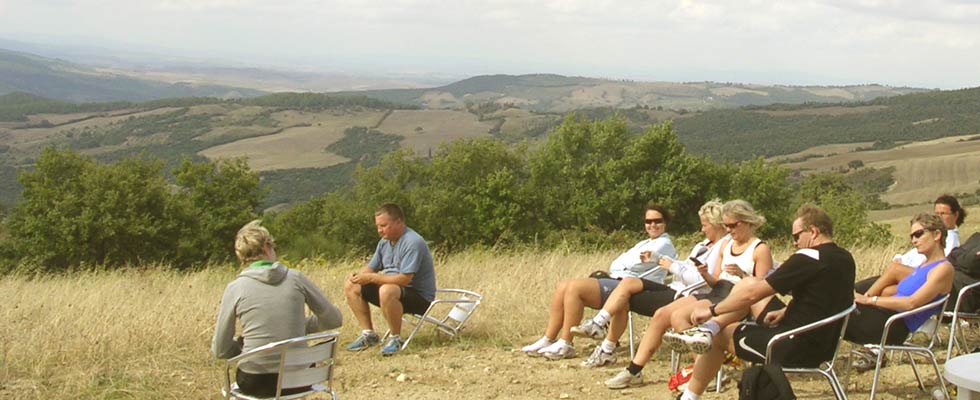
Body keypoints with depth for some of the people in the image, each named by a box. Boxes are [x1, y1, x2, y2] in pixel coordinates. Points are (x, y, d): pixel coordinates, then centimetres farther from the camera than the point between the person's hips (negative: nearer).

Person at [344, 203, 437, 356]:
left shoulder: (413, 242, -22)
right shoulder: (384, 241, 7)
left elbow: (404, 279, -29)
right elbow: (371, 268, 14)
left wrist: (371, 278, -25)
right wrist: (359, 275, -11)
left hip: (420, 297, -9)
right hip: (393, 288, 9)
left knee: (387, 290, -40)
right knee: (351, 286, 3)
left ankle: (395, 338, -20)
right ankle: (368, 334, 4)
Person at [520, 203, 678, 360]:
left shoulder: (664, 244, 2)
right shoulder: (645, 243, 30)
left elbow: (639, 263, -13)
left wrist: (619, 262, 4)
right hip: (614, 280, 10)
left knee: (574, 287, -24)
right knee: (563, 286, -5)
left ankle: (565, 345, -22)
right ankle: (548, 340, -6)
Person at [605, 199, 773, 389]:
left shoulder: (761, 249, -4)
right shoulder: (726, 246, 19)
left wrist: (742, 275, -24)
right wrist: (705, 274, -4)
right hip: (716, 293, 8)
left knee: (678, 316, -27)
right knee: (661, 314, -8)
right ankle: (633, 372, -6)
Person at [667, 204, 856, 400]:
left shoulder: (807, 258, -20)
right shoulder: (845, 259, 6)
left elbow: (753, 294, -16)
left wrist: (711, 311, -6)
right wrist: (785, 311, 6)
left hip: (796, 349, -9)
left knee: (719, 335, 7)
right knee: (748, 283, 11)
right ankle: (707, 330, -4)